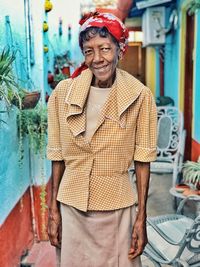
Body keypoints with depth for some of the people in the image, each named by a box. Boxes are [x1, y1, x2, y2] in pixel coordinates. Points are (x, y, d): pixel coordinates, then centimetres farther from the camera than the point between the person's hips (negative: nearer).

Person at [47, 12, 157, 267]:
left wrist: (141, 217, -5)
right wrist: (53, 209, 3)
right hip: (72, 207, 2)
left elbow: (142, 159, -4)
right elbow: (57, 155, 1)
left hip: (118, 207, -1)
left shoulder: (140, 96, -10)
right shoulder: (63, 92, -6)